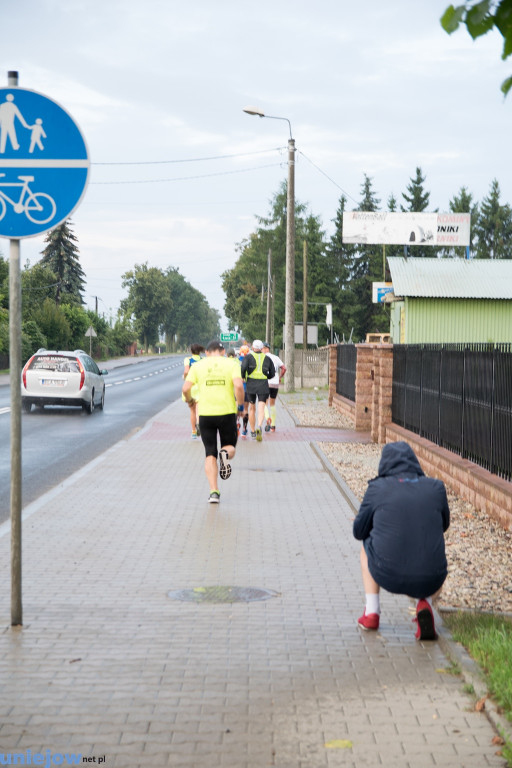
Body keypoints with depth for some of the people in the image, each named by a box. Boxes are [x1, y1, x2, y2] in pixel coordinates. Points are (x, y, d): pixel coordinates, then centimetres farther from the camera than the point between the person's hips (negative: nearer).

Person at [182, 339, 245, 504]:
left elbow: (186, 388, -3)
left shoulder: (198, 366, 5)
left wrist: (189, 400, 18)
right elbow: (239, 385, -14)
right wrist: (240, 404, 1)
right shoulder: (231, 364, 1)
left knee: (210, 455, 8)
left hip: (205, 413, 1)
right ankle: (225, 453, -18)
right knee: (230, 446, 19)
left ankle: (214, 492, -3)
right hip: (227, 412, -1)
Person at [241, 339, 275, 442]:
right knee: (261, 408, -8)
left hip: (251, 384, 0)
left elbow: (243, 368, -13)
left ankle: (253, 431, 23)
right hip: (263, 385, 0)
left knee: (252, 408, 15)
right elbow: (272, 374, 12)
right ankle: (259, 427, -35)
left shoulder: (248, 356, 3)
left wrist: (243, 378, 3)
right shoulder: (267, 358, 11)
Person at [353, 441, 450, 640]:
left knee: (367, 546, 32)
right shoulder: (436, 488, 5)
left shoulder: (377, 489, 1)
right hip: (428, 582, 1)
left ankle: (371, 612, 23)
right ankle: (425, 603, 6)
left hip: (388, 576, 0)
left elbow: (359, 531, 11)